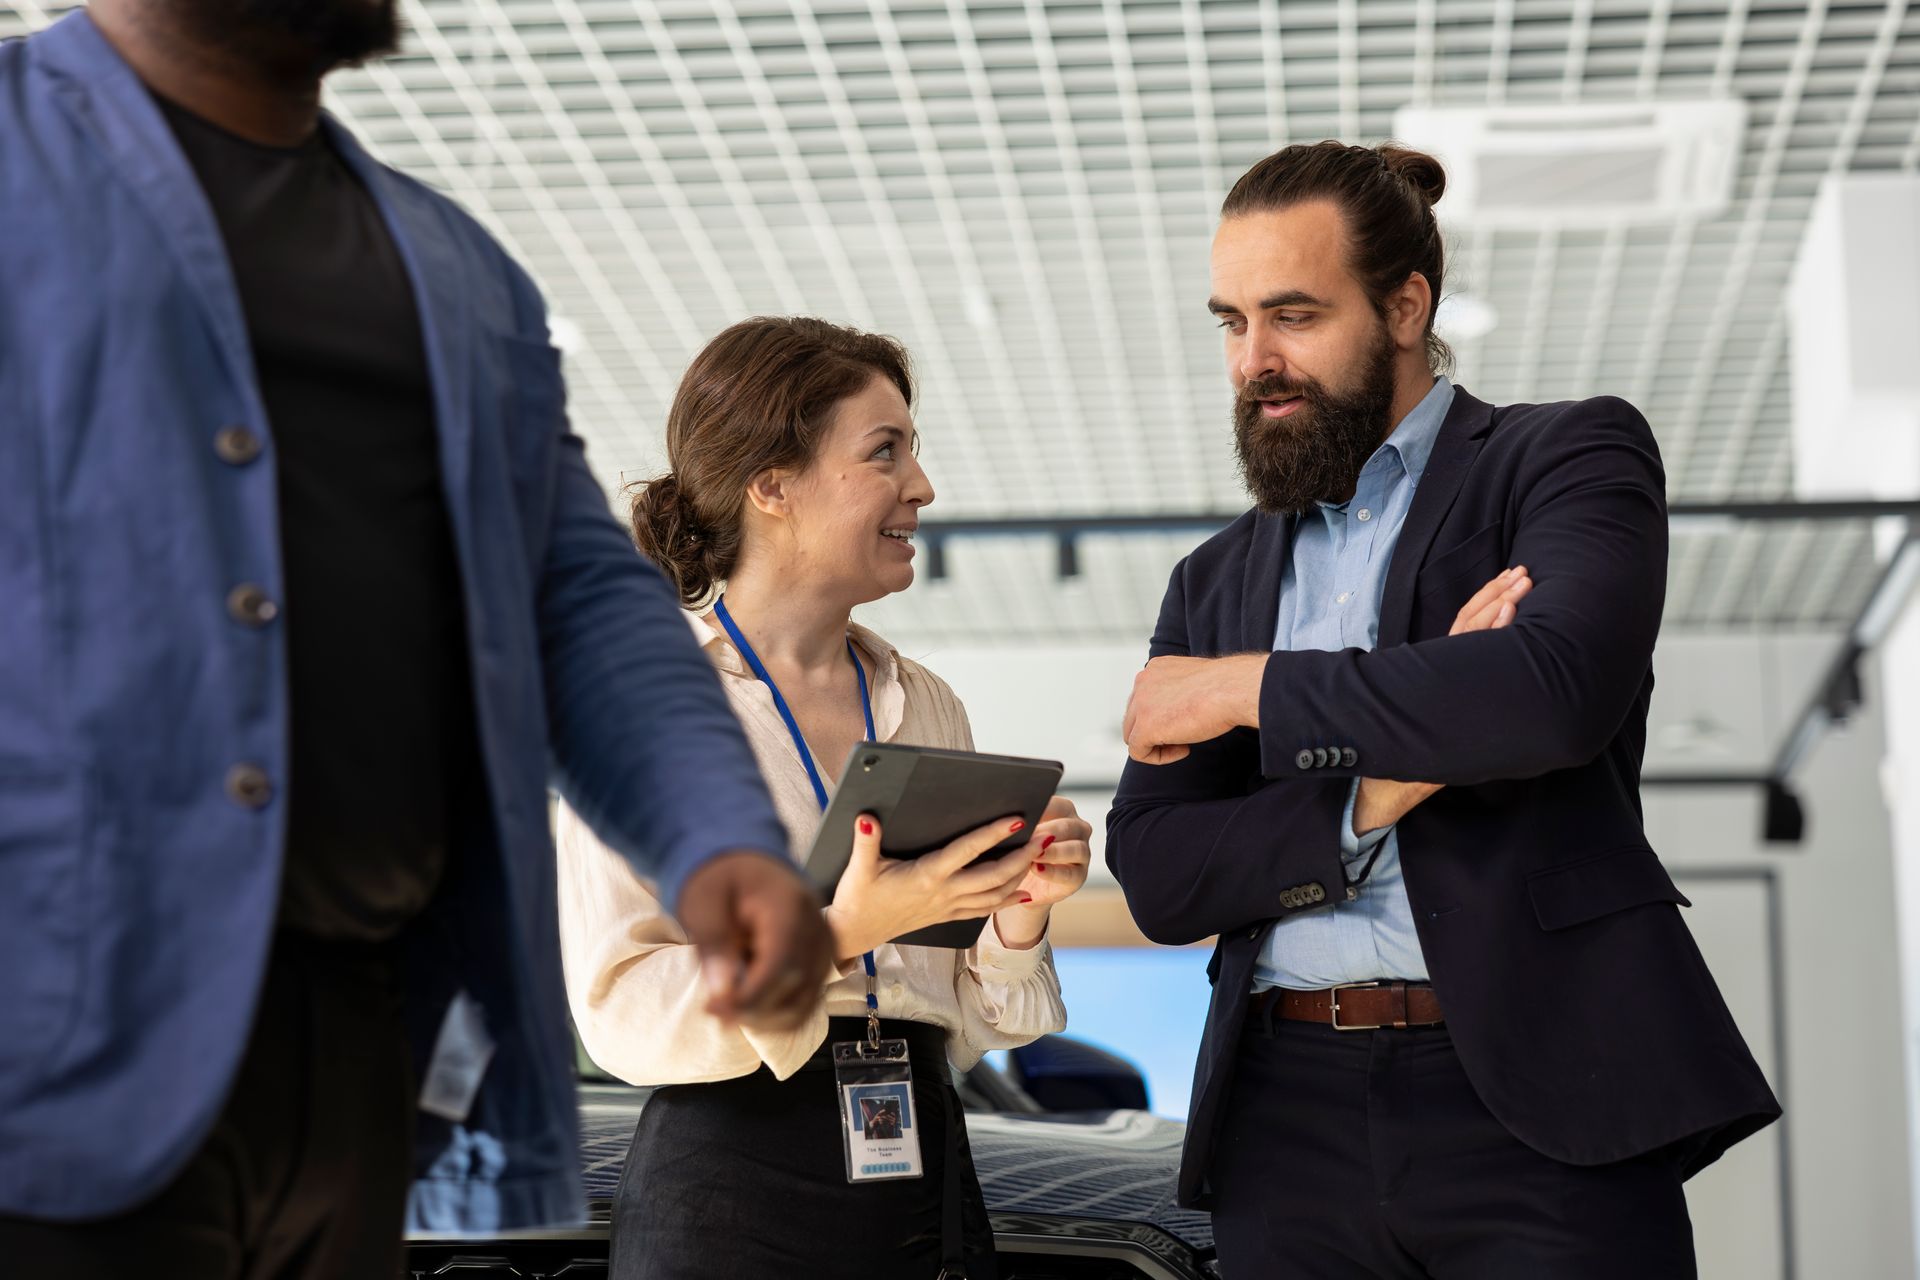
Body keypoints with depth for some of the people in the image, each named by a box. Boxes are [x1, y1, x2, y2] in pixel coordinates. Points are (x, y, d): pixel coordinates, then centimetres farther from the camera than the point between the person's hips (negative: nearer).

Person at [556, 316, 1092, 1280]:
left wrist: (1018, 913, -5)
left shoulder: (927, 710, 12)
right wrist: (834, 934, -23)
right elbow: (619, 1010, -13)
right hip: (731, 1200, -5)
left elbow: (963, 1030, 14)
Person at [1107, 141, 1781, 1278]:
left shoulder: (1571, 457, 4)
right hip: (1289, 1121, 4)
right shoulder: (1217, 583, 17)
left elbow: (1558, 691, -17)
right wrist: (1375, 797, -10)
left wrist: (1249, 689, -7)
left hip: (1534, 1102, -4)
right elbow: (1157, 878, 7)